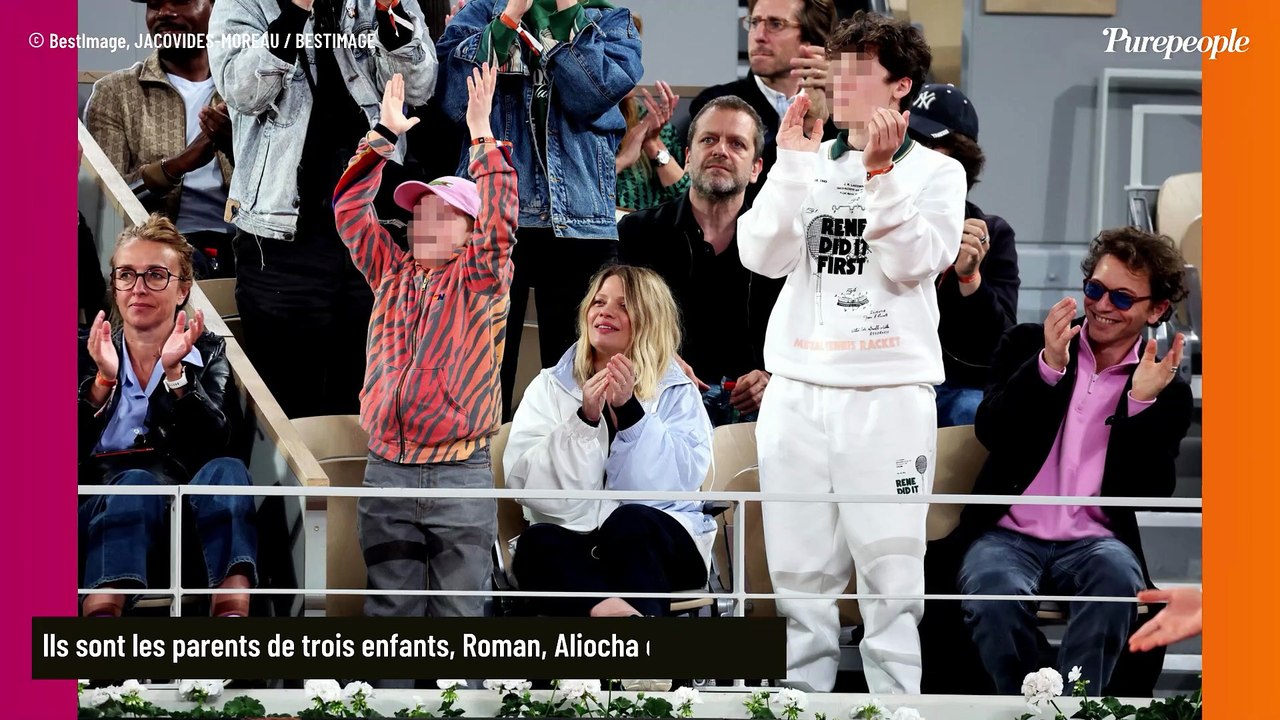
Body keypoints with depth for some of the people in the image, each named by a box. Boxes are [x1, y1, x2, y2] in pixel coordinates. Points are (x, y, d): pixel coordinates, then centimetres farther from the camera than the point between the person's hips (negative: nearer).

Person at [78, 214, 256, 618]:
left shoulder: (207, 353, 17)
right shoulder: (87, 354, 17)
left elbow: (216, 444, -1)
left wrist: (175, 373, -13)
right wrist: (104, 380, -12)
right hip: (100, 505, -1)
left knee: (226, 472, -32)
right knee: (136, 482, -35)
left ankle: (233, 614, -54)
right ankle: (101, 616, -60)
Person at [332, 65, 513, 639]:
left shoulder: (479, 280, 2)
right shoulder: (391, 274, 13)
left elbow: (500, 223, -13)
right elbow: (350, 211, 11)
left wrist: (482, 134, -13)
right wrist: (383, 135, 5)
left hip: (460, 479, -4)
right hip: (386, 473, 4)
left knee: (458, 612, 0)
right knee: (389, 612, 6)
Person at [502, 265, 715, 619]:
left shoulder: (677, 391, 12)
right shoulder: (550, 387, 14)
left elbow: (681, 479, -7)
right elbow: (522, 479, -3)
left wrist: (630, 410, -15)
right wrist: (584, 419, -14)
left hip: (657, 540, -1)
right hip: (573, 541, 1)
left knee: (628, 522, -35)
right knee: (537, 543, -33)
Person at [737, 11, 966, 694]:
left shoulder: (936, 171, 4)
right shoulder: (807, 163, 13)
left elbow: (913, 264, -11)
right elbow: (762, 256, 1)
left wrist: (881, 174, -19)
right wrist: (791, 166, -8)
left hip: (888, 395, -3)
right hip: (796, 391, 3)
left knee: (889, 567, -5)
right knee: (800, 567, 6)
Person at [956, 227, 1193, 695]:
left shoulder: (1167, 391, 9)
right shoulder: (1028, 346, 10)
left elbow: (1150, 493, -1)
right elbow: (991, 432, -4)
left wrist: (1142, 402, -14)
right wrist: (1049, 365, -18)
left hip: (1094, 542, 0)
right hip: (1009, 533, 0)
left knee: (1118, 578, -36)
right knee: (994, 593, -34)